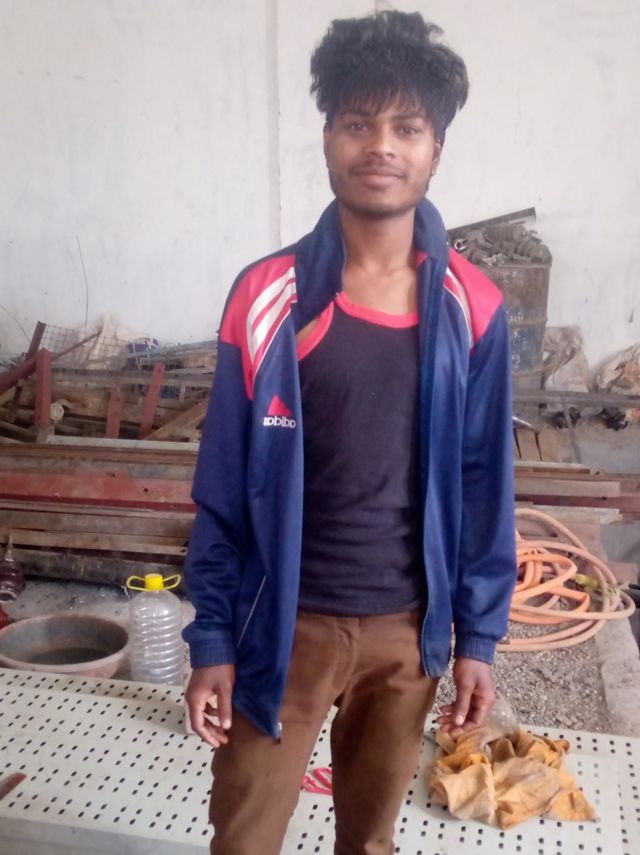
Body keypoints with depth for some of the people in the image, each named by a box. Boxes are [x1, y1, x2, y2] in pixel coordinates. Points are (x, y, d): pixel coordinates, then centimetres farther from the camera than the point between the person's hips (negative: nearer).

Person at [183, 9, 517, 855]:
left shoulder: (473, 310, -7)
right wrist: (212, 638, -5)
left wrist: (477, 636, 2)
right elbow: (224, 487, -7)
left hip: (407, 626, 2)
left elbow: (483, 484, -1)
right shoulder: (266, 298, -12)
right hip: (285, 623, -1)